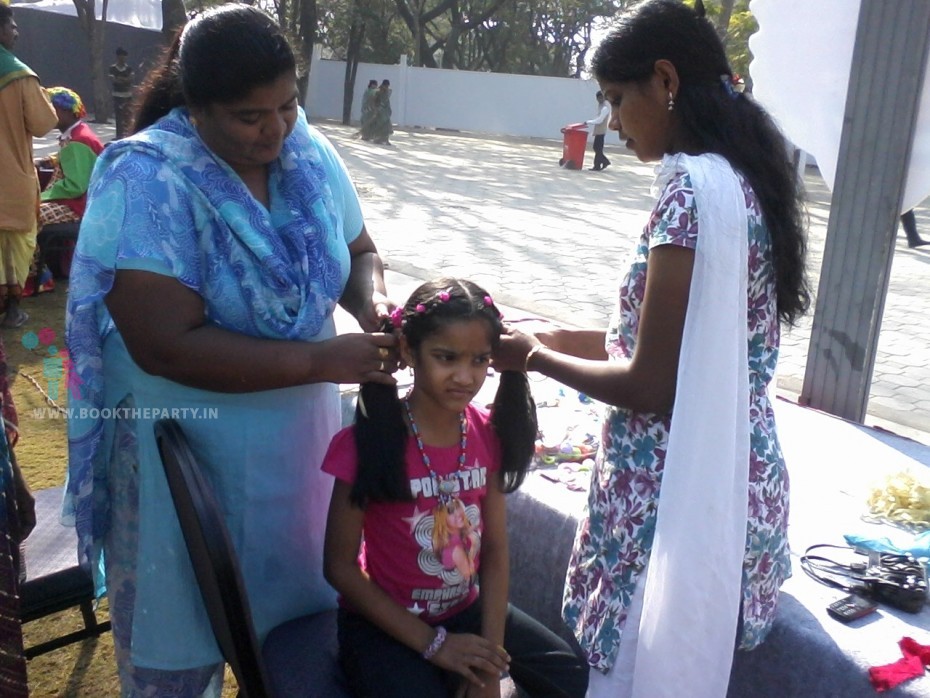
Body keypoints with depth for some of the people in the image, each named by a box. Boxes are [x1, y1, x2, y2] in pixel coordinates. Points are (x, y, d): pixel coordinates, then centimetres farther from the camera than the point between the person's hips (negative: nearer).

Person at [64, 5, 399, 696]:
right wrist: (324, 360, -30)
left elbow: (360, 253, 8)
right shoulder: (147, 182, -23)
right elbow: (166, 346, -29)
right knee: (186, 624, 15)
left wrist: (372, 301, -16)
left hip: (300, 435, 5)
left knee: (295, 595, 23)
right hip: (187, 451, -5)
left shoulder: (310, 154, -6)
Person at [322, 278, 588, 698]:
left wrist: (491, 658, -11)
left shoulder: (487, 434, -6)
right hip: (383, 623, -4)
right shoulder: (368, 442, -20)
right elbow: (340, 567, -14)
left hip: (467, 609, 5)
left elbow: (495, 551, -3)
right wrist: (432, 643, -16)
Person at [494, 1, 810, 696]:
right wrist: (568, 337, 13)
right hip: (736, 480, 9)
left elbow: (650, 386, -20)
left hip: (673, 491, -9)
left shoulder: (692, 188, -20)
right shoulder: (745, 176, 8)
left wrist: (535, 357, -5)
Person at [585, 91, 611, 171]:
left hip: (601, 130, -10)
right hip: (598, 130, 10)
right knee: (595, 147, 13)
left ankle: (597, 166, 1)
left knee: (598, 148, -5)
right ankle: (605, 161, 19)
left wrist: (588, 122, -14)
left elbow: (599, 120, -20)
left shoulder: (605, 107, -18)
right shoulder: (601, 104, 13)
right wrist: (591, 121, 9)